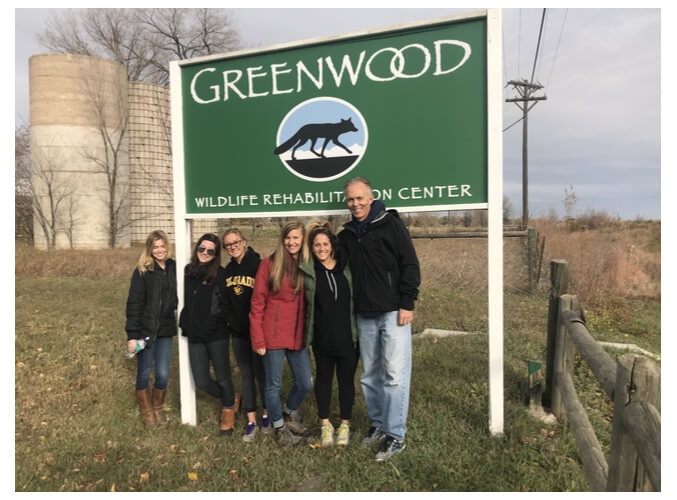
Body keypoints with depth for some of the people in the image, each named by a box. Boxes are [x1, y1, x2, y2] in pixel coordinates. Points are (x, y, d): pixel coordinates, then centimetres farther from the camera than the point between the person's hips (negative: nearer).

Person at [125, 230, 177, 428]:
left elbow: (177, 298, 10)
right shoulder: (142, 271, -6)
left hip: (165, 330, 3)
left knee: (163, 374, 4)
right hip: (145, 329, -3)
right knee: (144, 373, 7)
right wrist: (131, 335, -11)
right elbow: (134, 304, -8)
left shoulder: (173, 268, 4)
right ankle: (147, 412, 28)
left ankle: (158, 408, 29)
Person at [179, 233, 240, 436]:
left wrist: (212, 324, -15)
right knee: (202, 382, 6)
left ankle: (228, 409, 36)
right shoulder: (188, 271, 7)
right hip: (194, 336, 5)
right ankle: (231, 399, 34)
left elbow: (226, 306, -9)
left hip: (216, 336, -5)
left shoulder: (220, 274, -8)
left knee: (222, 377, 8)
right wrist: (184, 324, 11)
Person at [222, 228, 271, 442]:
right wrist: (229, 320, 8)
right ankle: (251, 421, 17)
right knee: (246, 374, 9)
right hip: (237, 330, 5)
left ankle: (266, 415, 24)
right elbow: (225, 300, 15)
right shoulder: (228, 270, 8)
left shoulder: (259, 266, -10)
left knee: (261, 373, 5)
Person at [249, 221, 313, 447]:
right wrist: (258, 339, -9)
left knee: (305, 383, 9)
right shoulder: (270, 264, -4)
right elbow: (257, 303, -6)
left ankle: (290, 414, 39)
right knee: (273, 385, 7)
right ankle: (280, 427, 31)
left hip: (298, 336, 4)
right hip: (273, 335, -4)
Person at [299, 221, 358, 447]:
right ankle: (325, 424, 30)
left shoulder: (347, 265, -1)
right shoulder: (307, 270, -4)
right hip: (322, 337, 0)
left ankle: (345, 424, 29)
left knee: (346, 379, 12)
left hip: (348, 335, 1)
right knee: (323, 378, 13)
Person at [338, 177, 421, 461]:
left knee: (395, 373, -4)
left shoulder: (390, 225, -3)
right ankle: (378, 424, 28)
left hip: (392, 312, -5)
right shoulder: (346, 235, 12)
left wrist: (407, 304, -12)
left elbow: (410, 265, -6)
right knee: (369, 374, 13)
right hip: (364, 315, 6)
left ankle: (395, 435, 5)